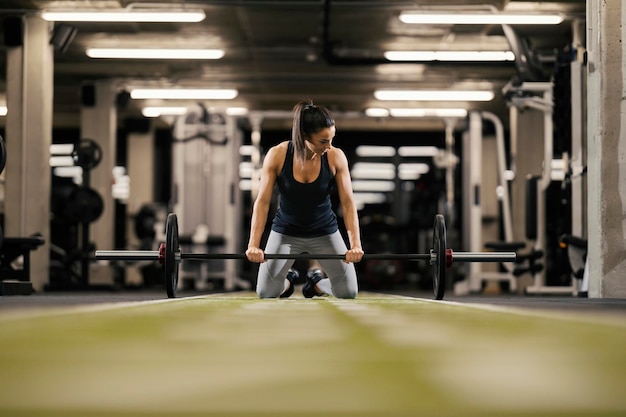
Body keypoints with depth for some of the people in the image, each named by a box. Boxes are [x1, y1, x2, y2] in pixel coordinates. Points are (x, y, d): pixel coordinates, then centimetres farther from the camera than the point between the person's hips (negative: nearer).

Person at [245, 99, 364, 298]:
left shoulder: (336, 157, -20)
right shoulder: (277, 155, -22)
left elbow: (347, 202, -17)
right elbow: (263, 202, -18)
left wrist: (356, 244, -28)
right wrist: (253, 244, -26)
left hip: (324, 232, 1)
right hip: (285, 232, 0)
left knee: (348, 292, -6)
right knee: (266, 293, -4)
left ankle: (316, 282, 29)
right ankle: (288, 280, 33)